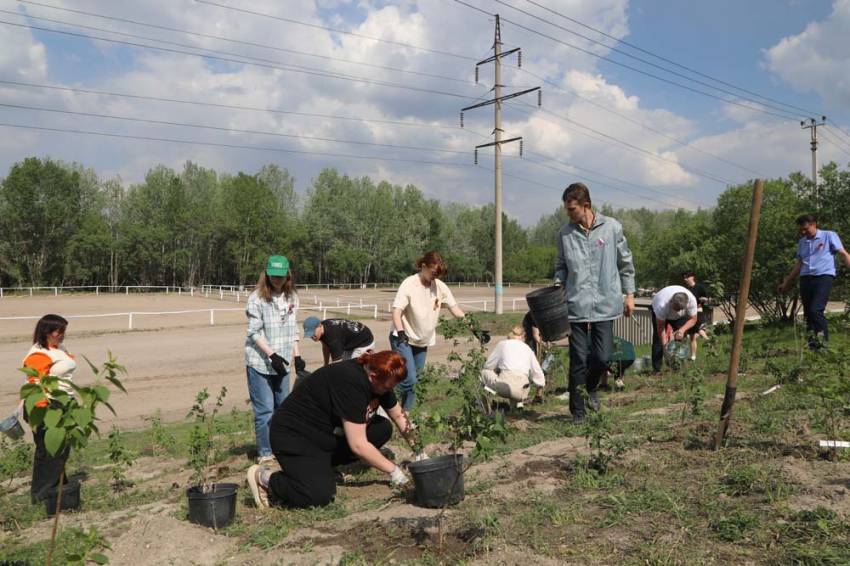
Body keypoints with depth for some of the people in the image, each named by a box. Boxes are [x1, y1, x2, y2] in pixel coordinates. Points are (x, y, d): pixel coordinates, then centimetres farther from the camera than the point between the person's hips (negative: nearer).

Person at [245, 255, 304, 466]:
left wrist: (297, 355, 7)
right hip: (259, 362, -5)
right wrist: (272, 355, -18)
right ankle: (265, 452, 10)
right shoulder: (257, 298, -8)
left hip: (282, 362, 5)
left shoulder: (291, 298, 9)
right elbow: (254, 332, -11)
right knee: (264, 409, -2)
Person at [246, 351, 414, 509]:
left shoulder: (380, 379, -6)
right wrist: (393, 470, -20)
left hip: (329, 433, 10)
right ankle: (265, 478, -2)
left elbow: (399, 416, 9)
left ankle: (321, 465, 3)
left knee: (383, 429, -5)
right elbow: (358, 445, -31)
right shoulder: (351, 382, -32)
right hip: (293, 436, -9)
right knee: (320, 496, -27)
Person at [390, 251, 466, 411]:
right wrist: (401, 333, -38)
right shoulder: (409, 284, -16)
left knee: (415, 381, 9)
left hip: (423, 341, 5)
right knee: (410, 379, -18)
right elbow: (397, 311, -22)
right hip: (403, 339, -5)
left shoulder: (440, 287, -3)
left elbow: (455, 309, -1)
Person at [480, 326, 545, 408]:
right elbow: (537, 371, 29)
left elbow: (488, 365, 14)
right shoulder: (527, 348, 23)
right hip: (522, 390, 2)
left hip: (505, 384, -2)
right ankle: (518, 402, 9)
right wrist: (539, 392, 43)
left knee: (484, 372, 23)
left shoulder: (502, 344, 14)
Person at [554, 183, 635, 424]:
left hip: (605, 305, 0)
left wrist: (629, 294, 9)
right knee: (578, 360, 2)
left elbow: (625, 263, 8)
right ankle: (577, 411, 15)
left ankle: (591, 387, 31)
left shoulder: (611, 227, -1)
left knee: (602, 357, -2)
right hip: (576, 306, 1)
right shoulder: (565, 232, 2)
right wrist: (557, 284, -5)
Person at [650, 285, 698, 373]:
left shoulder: (691, 300, -36)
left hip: (681, 317, 3)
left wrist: (682, 330, -37)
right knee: (658, 339, -14)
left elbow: (693, 319, -21)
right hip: (658, 312, -3)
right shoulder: (662, 305, -44)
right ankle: (656, 369, -9)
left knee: (680, 338, -10)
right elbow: (660, 327, -35)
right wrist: (664, 345, -37)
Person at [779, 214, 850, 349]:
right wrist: (786, 282, 26)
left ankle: (823, 340, -14)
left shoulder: (829, 236, 5)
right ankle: (813, 344, 8)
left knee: (815, 310, -22)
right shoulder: (802, 242, 20)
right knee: (808, 314, 3)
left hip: (824, 276, -6)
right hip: (806, 278, 6)